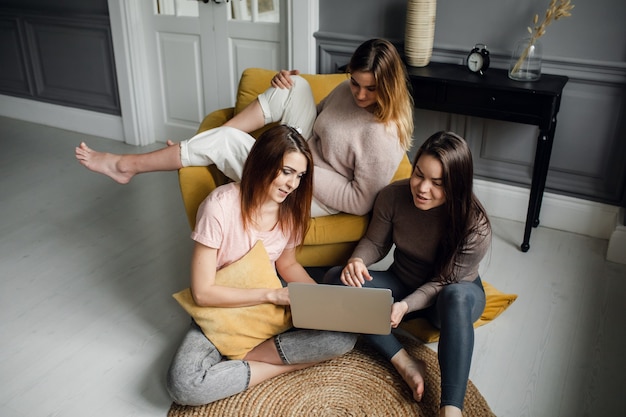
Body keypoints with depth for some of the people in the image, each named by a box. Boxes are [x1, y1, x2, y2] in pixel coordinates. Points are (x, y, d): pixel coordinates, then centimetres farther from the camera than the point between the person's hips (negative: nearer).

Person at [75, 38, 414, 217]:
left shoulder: (383, 137, -27)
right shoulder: (348, 90, -3)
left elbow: (362, 202, -24)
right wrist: (286, 81, -3)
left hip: (312, 195, -7)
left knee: (222, 142, -17)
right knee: (295, 86, -12)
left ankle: (128, 165, 1)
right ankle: (205, 144, -5)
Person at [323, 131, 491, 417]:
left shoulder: (475, 227, -26)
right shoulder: (393, 196, -18)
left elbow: (444, 282, -19)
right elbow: (375, 242, -4)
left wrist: (406, 306, -34)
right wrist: (357, 261, -26)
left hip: (456, 295, -3)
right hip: (403, 283, 4)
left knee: (455, 296, -42)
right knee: (335, 279, -21)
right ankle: (405, 364, -24)